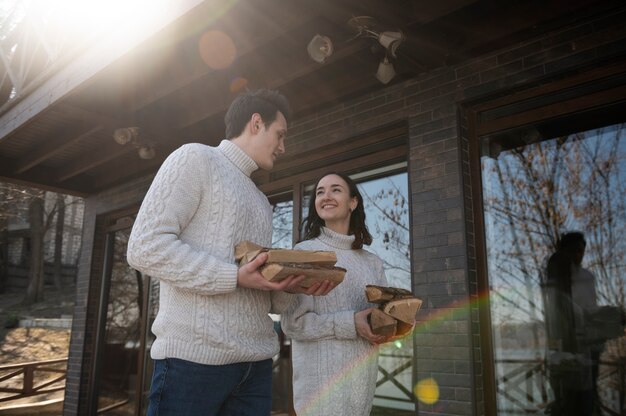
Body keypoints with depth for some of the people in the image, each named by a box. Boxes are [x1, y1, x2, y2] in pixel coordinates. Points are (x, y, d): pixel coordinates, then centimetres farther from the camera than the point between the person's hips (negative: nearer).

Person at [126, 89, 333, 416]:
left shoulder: (261, 203, 24)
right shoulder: (196, 158, 1)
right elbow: (145, 247, -11)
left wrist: (291, 286, 0)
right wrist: (234, 277, -18)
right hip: (195, 356, -7)